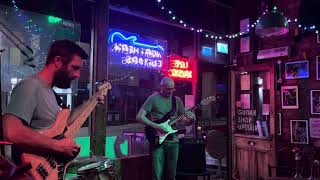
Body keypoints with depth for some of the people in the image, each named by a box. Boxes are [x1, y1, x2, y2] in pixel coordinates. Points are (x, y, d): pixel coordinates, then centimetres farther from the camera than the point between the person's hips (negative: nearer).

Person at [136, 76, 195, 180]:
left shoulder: (177, 100, 10)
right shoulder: (153, 98, -3)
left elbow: (184, 122, 12)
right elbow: (139, 117, -8)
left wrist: (191, 119, -10)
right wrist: (156, 126, -17)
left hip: (173, 141, 4)